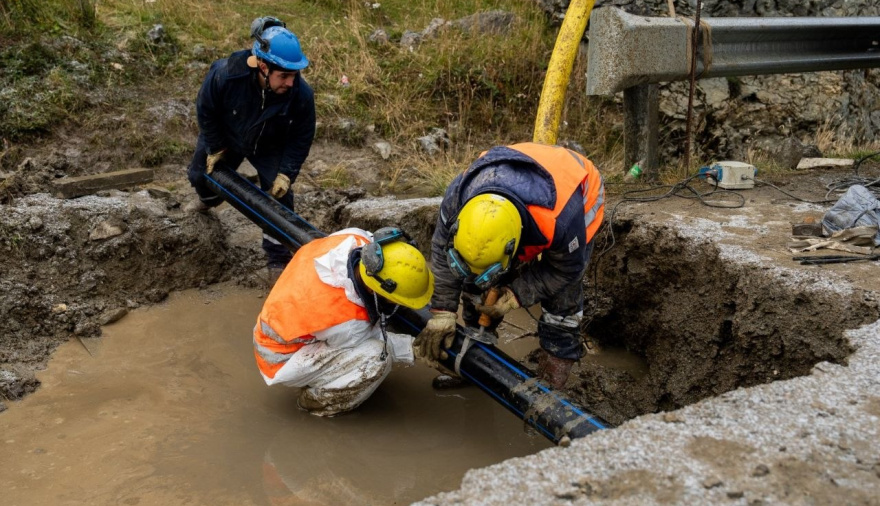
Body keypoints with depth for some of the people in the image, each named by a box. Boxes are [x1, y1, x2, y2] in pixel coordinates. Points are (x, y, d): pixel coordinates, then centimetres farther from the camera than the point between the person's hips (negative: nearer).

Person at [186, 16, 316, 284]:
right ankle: (209, 200, 60)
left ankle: (278, 262, 10)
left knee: (279, 199, -8)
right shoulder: (225, 74, -40)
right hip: (225, 136, 1)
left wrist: (286, 173, -23)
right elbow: (205, 111, -19)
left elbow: (301, 138, -20)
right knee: (200, 175, 20)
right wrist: (215, 149, -10)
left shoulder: (301, 93, -37)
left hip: (270, 148, -1)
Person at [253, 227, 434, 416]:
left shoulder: (356, 239, -24)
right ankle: (318, 401, 1)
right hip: (284, 359, -8)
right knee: (377, 357, -25)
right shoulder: (344, 320, -37)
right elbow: (372, 340, -15)